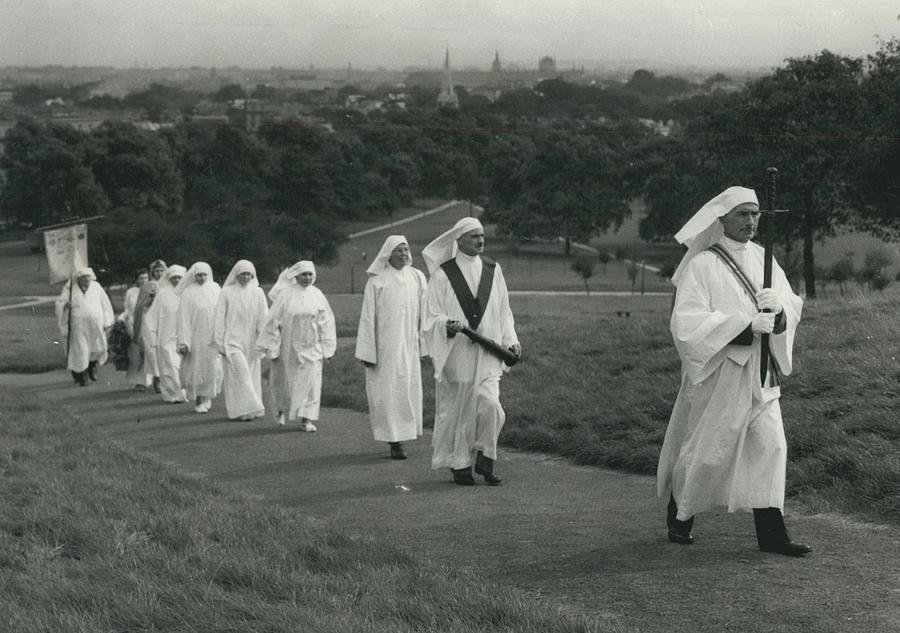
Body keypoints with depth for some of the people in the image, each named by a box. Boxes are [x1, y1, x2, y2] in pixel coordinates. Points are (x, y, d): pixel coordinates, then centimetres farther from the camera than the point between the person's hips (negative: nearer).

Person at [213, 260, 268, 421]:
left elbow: (263, 318, 1)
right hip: (232, 340, -3)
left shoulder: (257, 293, 5)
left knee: (251, 376, 5)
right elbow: (219, 319, -1)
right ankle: (241, 410, -13)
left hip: (251, 342, 3)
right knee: (240, 373, -13)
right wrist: (220, 342, -5)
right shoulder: (226, 293, -2)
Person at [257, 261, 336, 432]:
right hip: (289, 346, -1)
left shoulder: (317, 295, 1)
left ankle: (306, 419, -4)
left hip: (311, 347, 2)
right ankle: (281, 408, 37)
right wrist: (272, 348, -7)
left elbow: (326, 322, 5)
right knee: (286, 381, 9)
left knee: (310, 382, -7)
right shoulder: (286, 295, -6)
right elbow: (274, 320, -5)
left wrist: (326, 349, 2)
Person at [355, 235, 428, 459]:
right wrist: (367, 351, -7)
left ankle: (404, 431, 19)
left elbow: (425, 313, 10)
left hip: (409, 345, 4)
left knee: (409, 389, 5)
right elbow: (368, 316, -3)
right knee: (388, 391, -5)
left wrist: (425, 344, 4)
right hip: (385, 346, -4)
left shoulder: (417, 278, 7)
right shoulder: (377, 281, -3)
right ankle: (395, 441, -3)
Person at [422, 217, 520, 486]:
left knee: (489, 404, -10)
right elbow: (432, 316, -4)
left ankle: (485, 460, 6)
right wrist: (448, 325, -24)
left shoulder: (492, 270, 8)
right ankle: (460, 465, 16)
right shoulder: (442, 274, -4)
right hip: (456, 353, -3)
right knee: (458, 409, 2)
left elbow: (503, 310, 16)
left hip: (487, 353, 3)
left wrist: (511, 340, 4)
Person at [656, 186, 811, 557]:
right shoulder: (701, 266, -11)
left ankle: (770, 533, -1)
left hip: (758, 374, 5)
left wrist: (779, 307, -19)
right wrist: (747, 325, -24)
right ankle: (679, 518, 27)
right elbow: (687, 323, -19)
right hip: (717, 374, -5)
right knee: (706, 449, 4)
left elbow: (793, 306, 6)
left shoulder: (762, 259, 8)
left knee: (769, 446, -3)